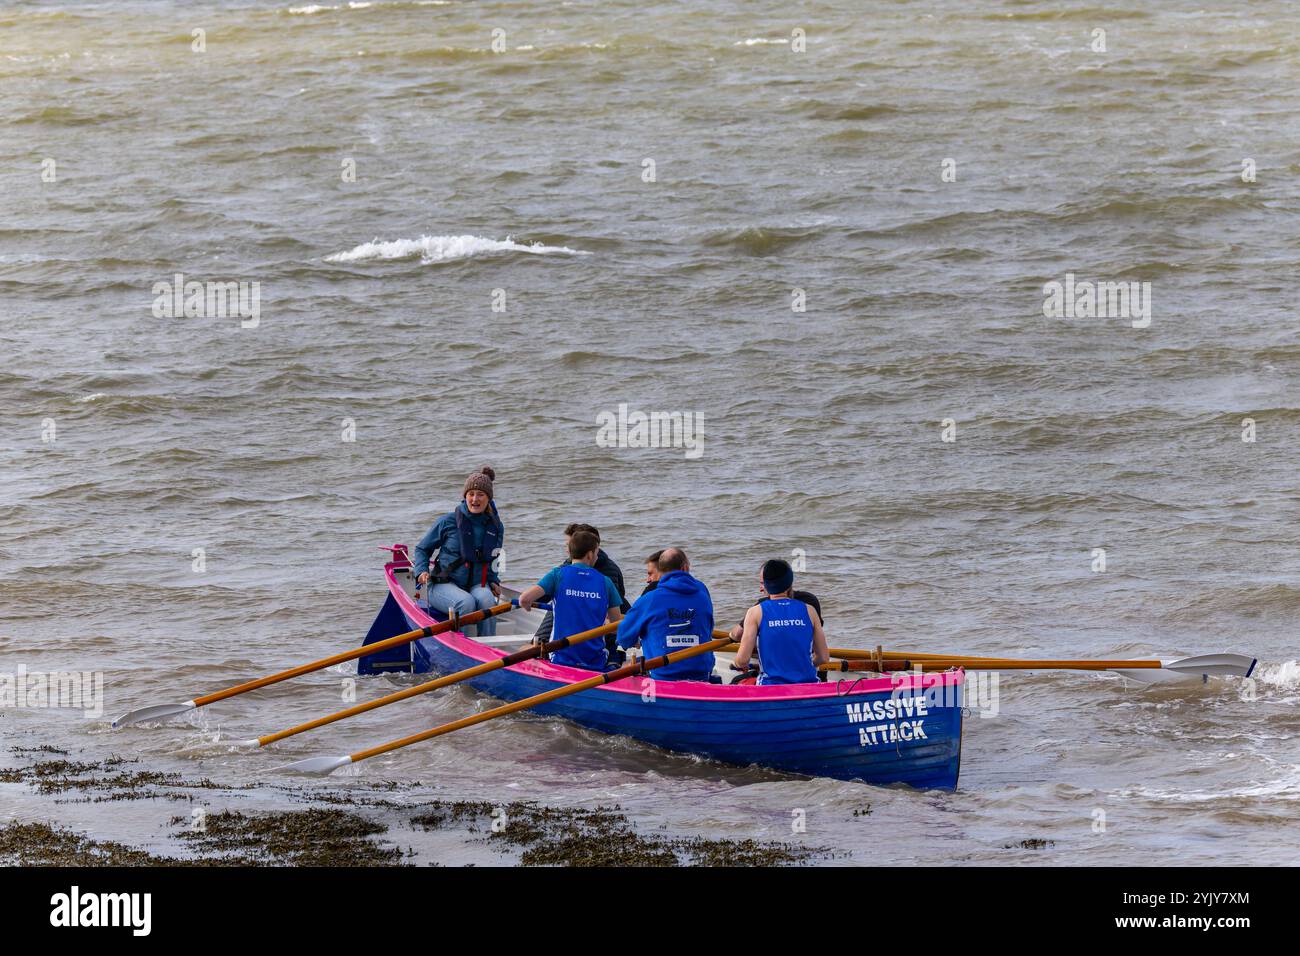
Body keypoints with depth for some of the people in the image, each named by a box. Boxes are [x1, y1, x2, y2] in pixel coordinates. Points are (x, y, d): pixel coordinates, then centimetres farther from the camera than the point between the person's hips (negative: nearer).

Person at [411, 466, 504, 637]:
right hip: (443, 586, -3)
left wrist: (493, 581, 6)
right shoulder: (448, 522, -3)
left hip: (477, 585, 3)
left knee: (486, 599, -34)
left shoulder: (495, 527, 8)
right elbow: (422, 549, 10)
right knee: (466, 603, -36)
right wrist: (422, 571, -8)